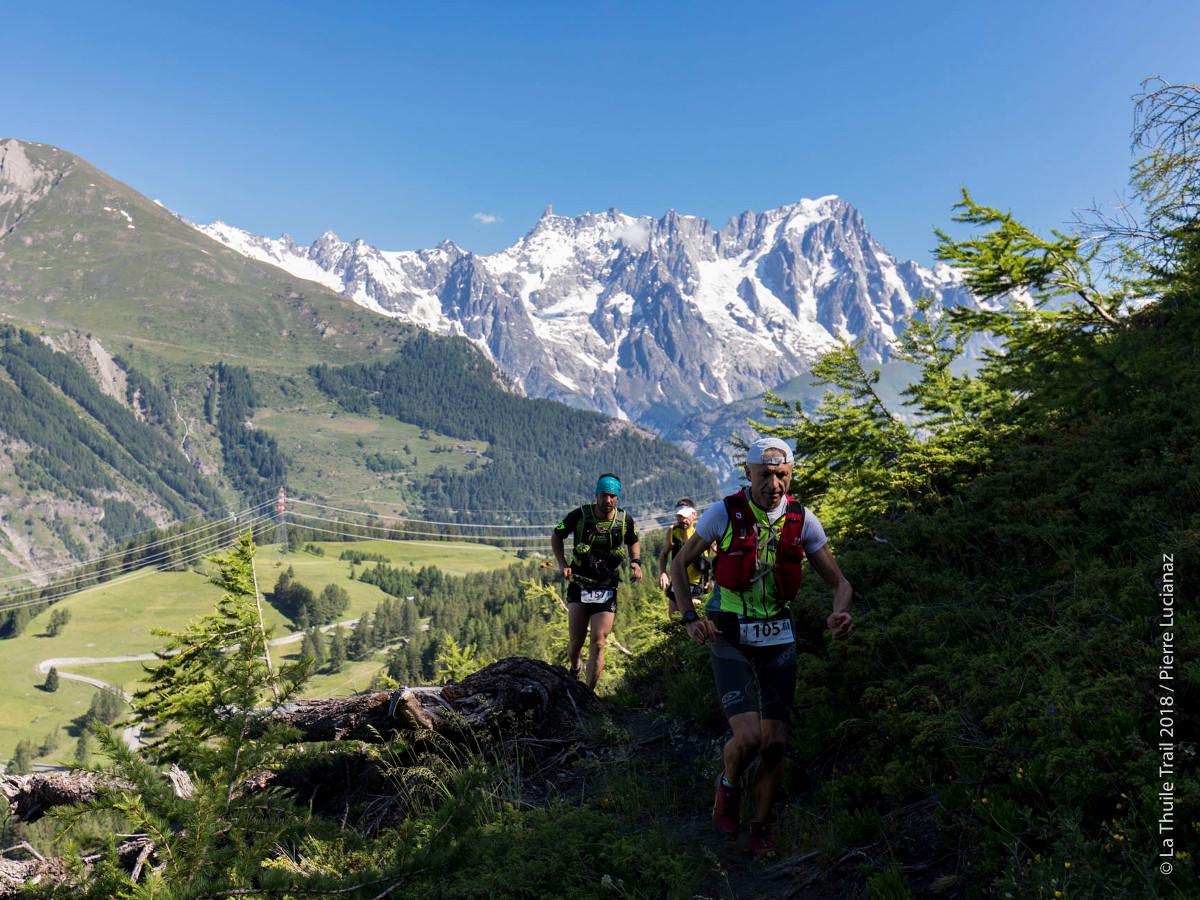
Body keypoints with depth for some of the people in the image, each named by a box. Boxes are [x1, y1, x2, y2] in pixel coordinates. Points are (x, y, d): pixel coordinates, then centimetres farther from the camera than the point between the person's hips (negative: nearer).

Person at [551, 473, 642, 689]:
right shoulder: (580, 515, -10)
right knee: (576, 643, 0)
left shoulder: (625, 520, -5)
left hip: (607, 590, 1)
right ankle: (574, 670, 34)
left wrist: (636, 562, -3)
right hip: (579, 585, 0)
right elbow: (556, 536, 5)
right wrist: (562, 564, -7)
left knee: (598, 644, -9)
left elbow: (634, 542, 16)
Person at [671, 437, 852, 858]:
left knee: (774, 742, 3)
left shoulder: (803, 520, -5)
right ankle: (728, 786, 18)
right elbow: (678, 565, -1)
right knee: (748, 736, -16)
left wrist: (841, 612, -21)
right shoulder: (724, 513, -12)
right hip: (729, 637, -3)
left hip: (778, 638, 3)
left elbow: (839, 581, 2)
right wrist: (690, 617, -14)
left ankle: (761, 828, 25)